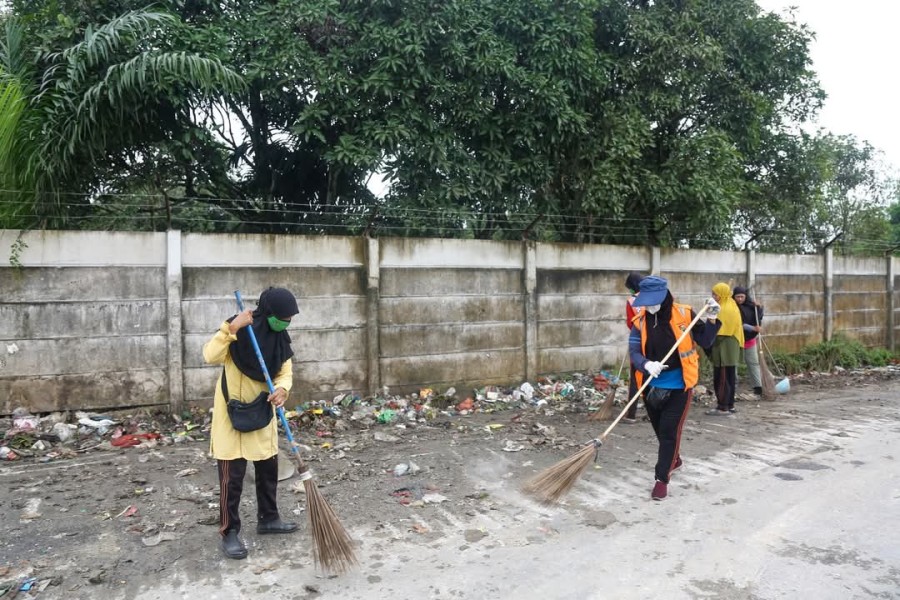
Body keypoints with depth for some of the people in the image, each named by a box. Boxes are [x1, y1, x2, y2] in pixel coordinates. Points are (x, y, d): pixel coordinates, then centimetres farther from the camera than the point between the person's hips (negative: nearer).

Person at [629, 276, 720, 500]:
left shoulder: (684, 314, -10)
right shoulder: (640, 321, -7)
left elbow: (705, 342, 0)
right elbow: (634, 351, -14)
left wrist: (711, 319, -16)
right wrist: (647, 365, -34)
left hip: (679, 386, -3)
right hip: (652, 386, 3)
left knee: (669, 432, -3)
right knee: (660, 431, 20)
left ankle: (662, 479, 8)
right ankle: (673, 459, 48)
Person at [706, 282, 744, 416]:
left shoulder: (726, 309, -17)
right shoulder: (730, 306, 14)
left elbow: (719, 330, -20)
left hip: (724, 349, -10)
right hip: (728, 349, 10)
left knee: (722, 379, -5)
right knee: (728, 378, 14)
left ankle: (723, 407, -1)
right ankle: (729, 405, 20)